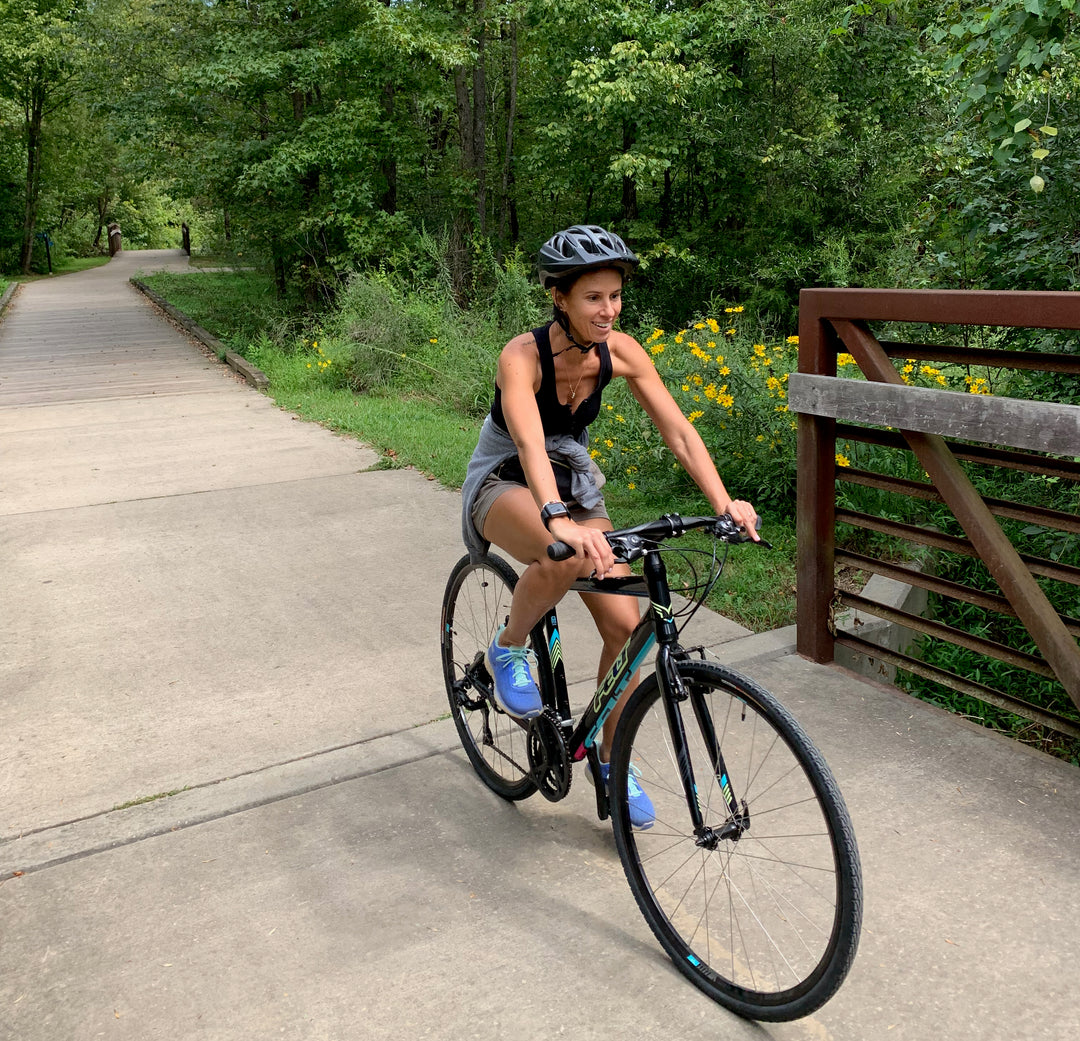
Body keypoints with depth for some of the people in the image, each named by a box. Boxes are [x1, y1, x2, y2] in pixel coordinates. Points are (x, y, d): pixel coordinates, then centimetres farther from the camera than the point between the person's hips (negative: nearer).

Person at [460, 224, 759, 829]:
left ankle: (611, 762, 15)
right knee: (566, 559, -40)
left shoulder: (620, 352, -13)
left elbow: (677, 428, -17)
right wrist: (559, 521, -61)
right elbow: (529, 443, -44)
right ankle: (509, 649, -8)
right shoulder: (522, 357, -28)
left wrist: (724, 502, -32)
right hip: (505, 483, -5)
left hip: (575, 481, 5)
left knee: (626, 625, -7)